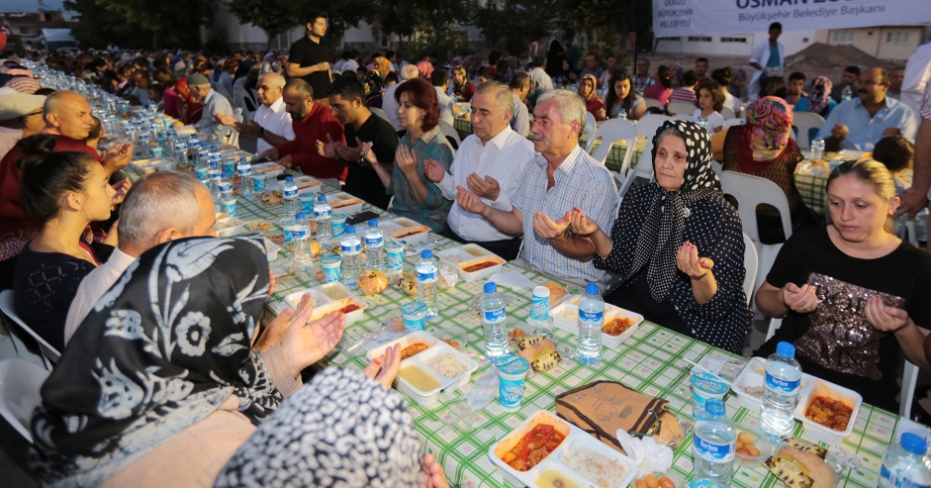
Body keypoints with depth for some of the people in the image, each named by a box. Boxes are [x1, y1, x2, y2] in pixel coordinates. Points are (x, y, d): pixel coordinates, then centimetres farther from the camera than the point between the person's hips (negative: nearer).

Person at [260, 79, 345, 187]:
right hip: (305, 174, 8)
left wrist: (295, 159, -19)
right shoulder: (297, 116, 5)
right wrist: (278, 150, 7)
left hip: (329, 180, -8)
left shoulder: (327, 119, -21)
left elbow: (331, 159, -21)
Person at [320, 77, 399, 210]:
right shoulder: (349, 125, 8)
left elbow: (395, 171, -19)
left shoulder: (383, 130, -18)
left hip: (373, 202, -8)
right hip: (349, 193, 8)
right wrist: (335, 155, 3)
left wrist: (362, 159, -25)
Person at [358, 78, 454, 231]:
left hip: (426, 223, -6)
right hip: (399, 214, 6)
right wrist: (374, 162, 0)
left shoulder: (439, 149, -15)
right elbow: (394, 189, 11)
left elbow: (433, 203, -15)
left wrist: (411, 173, -26)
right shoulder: (405, 140, 7)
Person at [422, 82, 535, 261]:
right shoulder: (468, 142, 14)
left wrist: (496, 197, -27)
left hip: (495, 248, -6)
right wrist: (442, 179, 4)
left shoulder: (526, 152, -9)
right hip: (451, 236, 6)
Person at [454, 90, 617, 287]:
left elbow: (590, 252, -15)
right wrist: (484, 210, -5)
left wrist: (560, 238, -36)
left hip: (570, 283, -7)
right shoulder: (534, 167, 6)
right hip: (526, 268, 7)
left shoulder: (597, 180, -17)